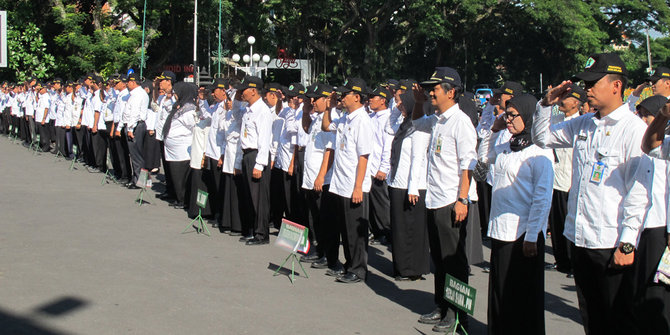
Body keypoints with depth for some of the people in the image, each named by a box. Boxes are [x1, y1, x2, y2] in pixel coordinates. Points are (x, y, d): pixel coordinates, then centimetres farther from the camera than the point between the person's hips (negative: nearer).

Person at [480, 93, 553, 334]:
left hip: (524, 234, -7)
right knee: (500, 291, 15)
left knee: (524, 295, 3)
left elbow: (543, 199, -14)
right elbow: (485, 156, 32)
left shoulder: (539, 152, -12)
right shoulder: (506, 147, 10)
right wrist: (494, 130, 15)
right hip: (500, 231, 7)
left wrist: (531, 237, -17)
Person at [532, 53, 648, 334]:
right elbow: (542, 137, 25)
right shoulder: (583, 125, 11)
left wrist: (627, 242, -16)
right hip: (580, 238, 7)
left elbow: (639, 191, -14)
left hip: (612, 244, -7)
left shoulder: (634, 129, -10)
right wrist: (547, 104, 9)